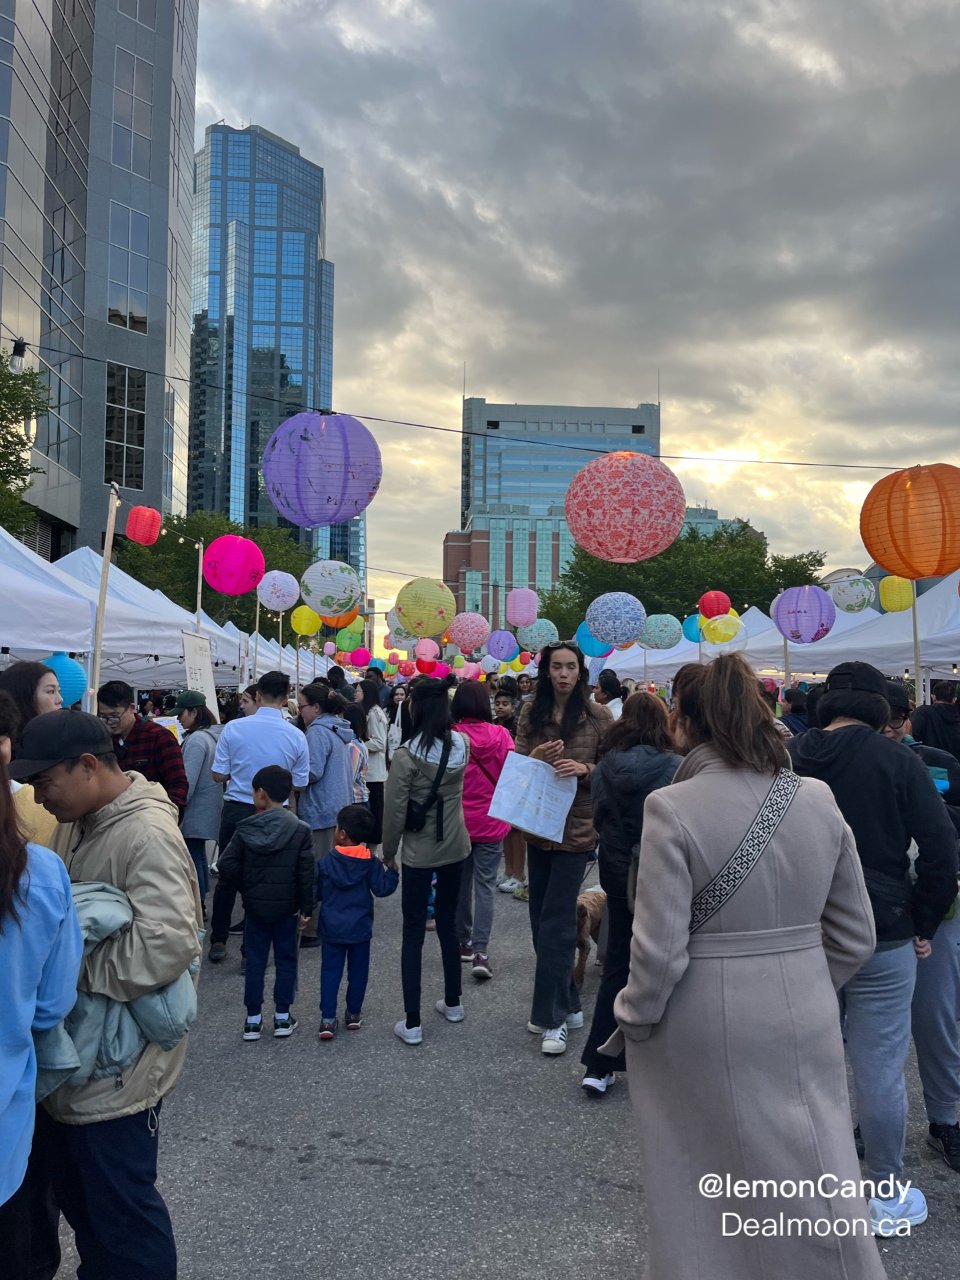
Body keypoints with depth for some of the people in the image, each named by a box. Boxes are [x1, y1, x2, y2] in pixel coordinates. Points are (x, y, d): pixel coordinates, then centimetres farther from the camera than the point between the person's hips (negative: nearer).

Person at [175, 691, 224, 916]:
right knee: (199, 856, 18)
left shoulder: (196, 739, -20)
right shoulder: (213, 736, 8)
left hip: (195, 811, -9)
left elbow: (188, 782, -21)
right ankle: (201, 904, 28)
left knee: (193, 859, -1)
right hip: (208, 809, 10)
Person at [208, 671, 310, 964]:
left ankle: (218, 941, 24)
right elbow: (299, 785, -2)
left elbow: (218, 775, -6)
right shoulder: (296, 736, -10)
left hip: (236, 810, 1)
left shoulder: (233, 728, -11)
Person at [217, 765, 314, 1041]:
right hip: (287, 908, 0)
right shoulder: (300, 829, -9)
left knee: (255, 961, 11)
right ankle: (283, 1017, 17)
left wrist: (243, 889, 6)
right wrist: (306, 907, -1)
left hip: (255, 907, 0)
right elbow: (306, 873, -9)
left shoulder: (245, 828, -8)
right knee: (286, 960, 11)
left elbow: (227, 865, -10)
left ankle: (253, 1018, 16)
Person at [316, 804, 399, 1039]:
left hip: (332, 929, 0)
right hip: (360, 929, 0)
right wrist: (392, 869, 4)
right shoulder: (371, 863, -9)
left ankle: (328, 1019, 2)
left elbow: (317, 893, -3)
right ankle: (354, 1013, 24)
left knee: (330, 971, 7)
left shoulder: (326, 862, -8)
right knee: (358, 971, 14)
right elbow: (382, 888, -8)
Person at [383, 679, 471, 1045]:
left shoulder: (408, 754, -20)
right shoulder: (462, 745, -5)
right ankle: (453, 1003, 32)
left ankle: (412, 1023, 6)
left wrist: (388, 851, 0)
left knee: (413, 933, 3)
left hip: (419, 854, -5)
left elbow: (394, 810, -16)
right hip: (455, 848, 5)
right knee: (448, 924, 19)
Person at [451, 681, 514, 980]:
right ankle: (480, 950, -6)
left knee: (461, 882, 16)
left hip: (456, 821, 1)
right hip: (490, 822, 0)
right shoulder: (500, 735, -10)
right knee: (485, 885, 4)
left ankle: (463, 942, 26)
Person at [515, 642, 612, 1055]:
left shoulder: (598, 716, -6)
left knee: (555, 924, -4)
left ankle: (553, 1019, 7)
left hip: (576, 829, -4)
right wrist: (536, 756, -14)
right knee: (542, 920, 13)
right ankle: (566, 1004, 29)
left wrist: (584, 769, -21)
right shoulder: (531, 712, 3)